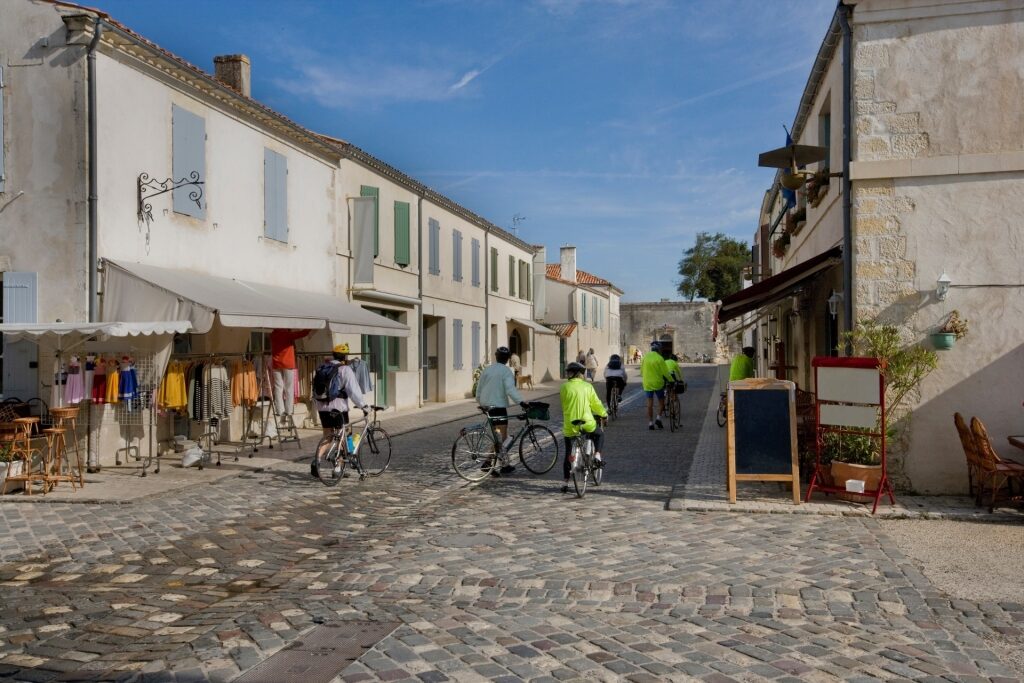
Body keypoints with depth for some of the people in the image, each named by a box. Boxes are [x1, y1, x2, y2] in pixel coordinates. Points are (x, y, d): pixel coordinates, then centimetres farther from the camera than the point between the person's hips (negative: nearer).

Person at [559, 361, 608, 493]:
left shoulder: (565, 387, -2)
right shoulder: (587, 386, -1)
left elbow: (563, 405, 5)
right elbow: (596, 403, 4)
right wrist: (604, 414, 21)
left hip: (569, 425, 1)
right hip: (587, 423, -1)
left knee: (568, 454, 13)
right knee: (599, 434, 32)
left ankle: (565, 482, 13)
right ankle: (597, 456, 12)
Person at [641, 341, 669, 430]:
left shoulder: (645, 357, 2)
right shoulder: (659, 358, -11)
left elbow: (642, 371, 10)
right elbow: (665, 372, -10)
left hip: (647, 383, 3)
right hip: (658, 383, -3)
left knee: (650, 403, 6)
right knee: (661, 401, 14)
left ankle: (650, 423, 5)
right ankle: (658, 418, 1)